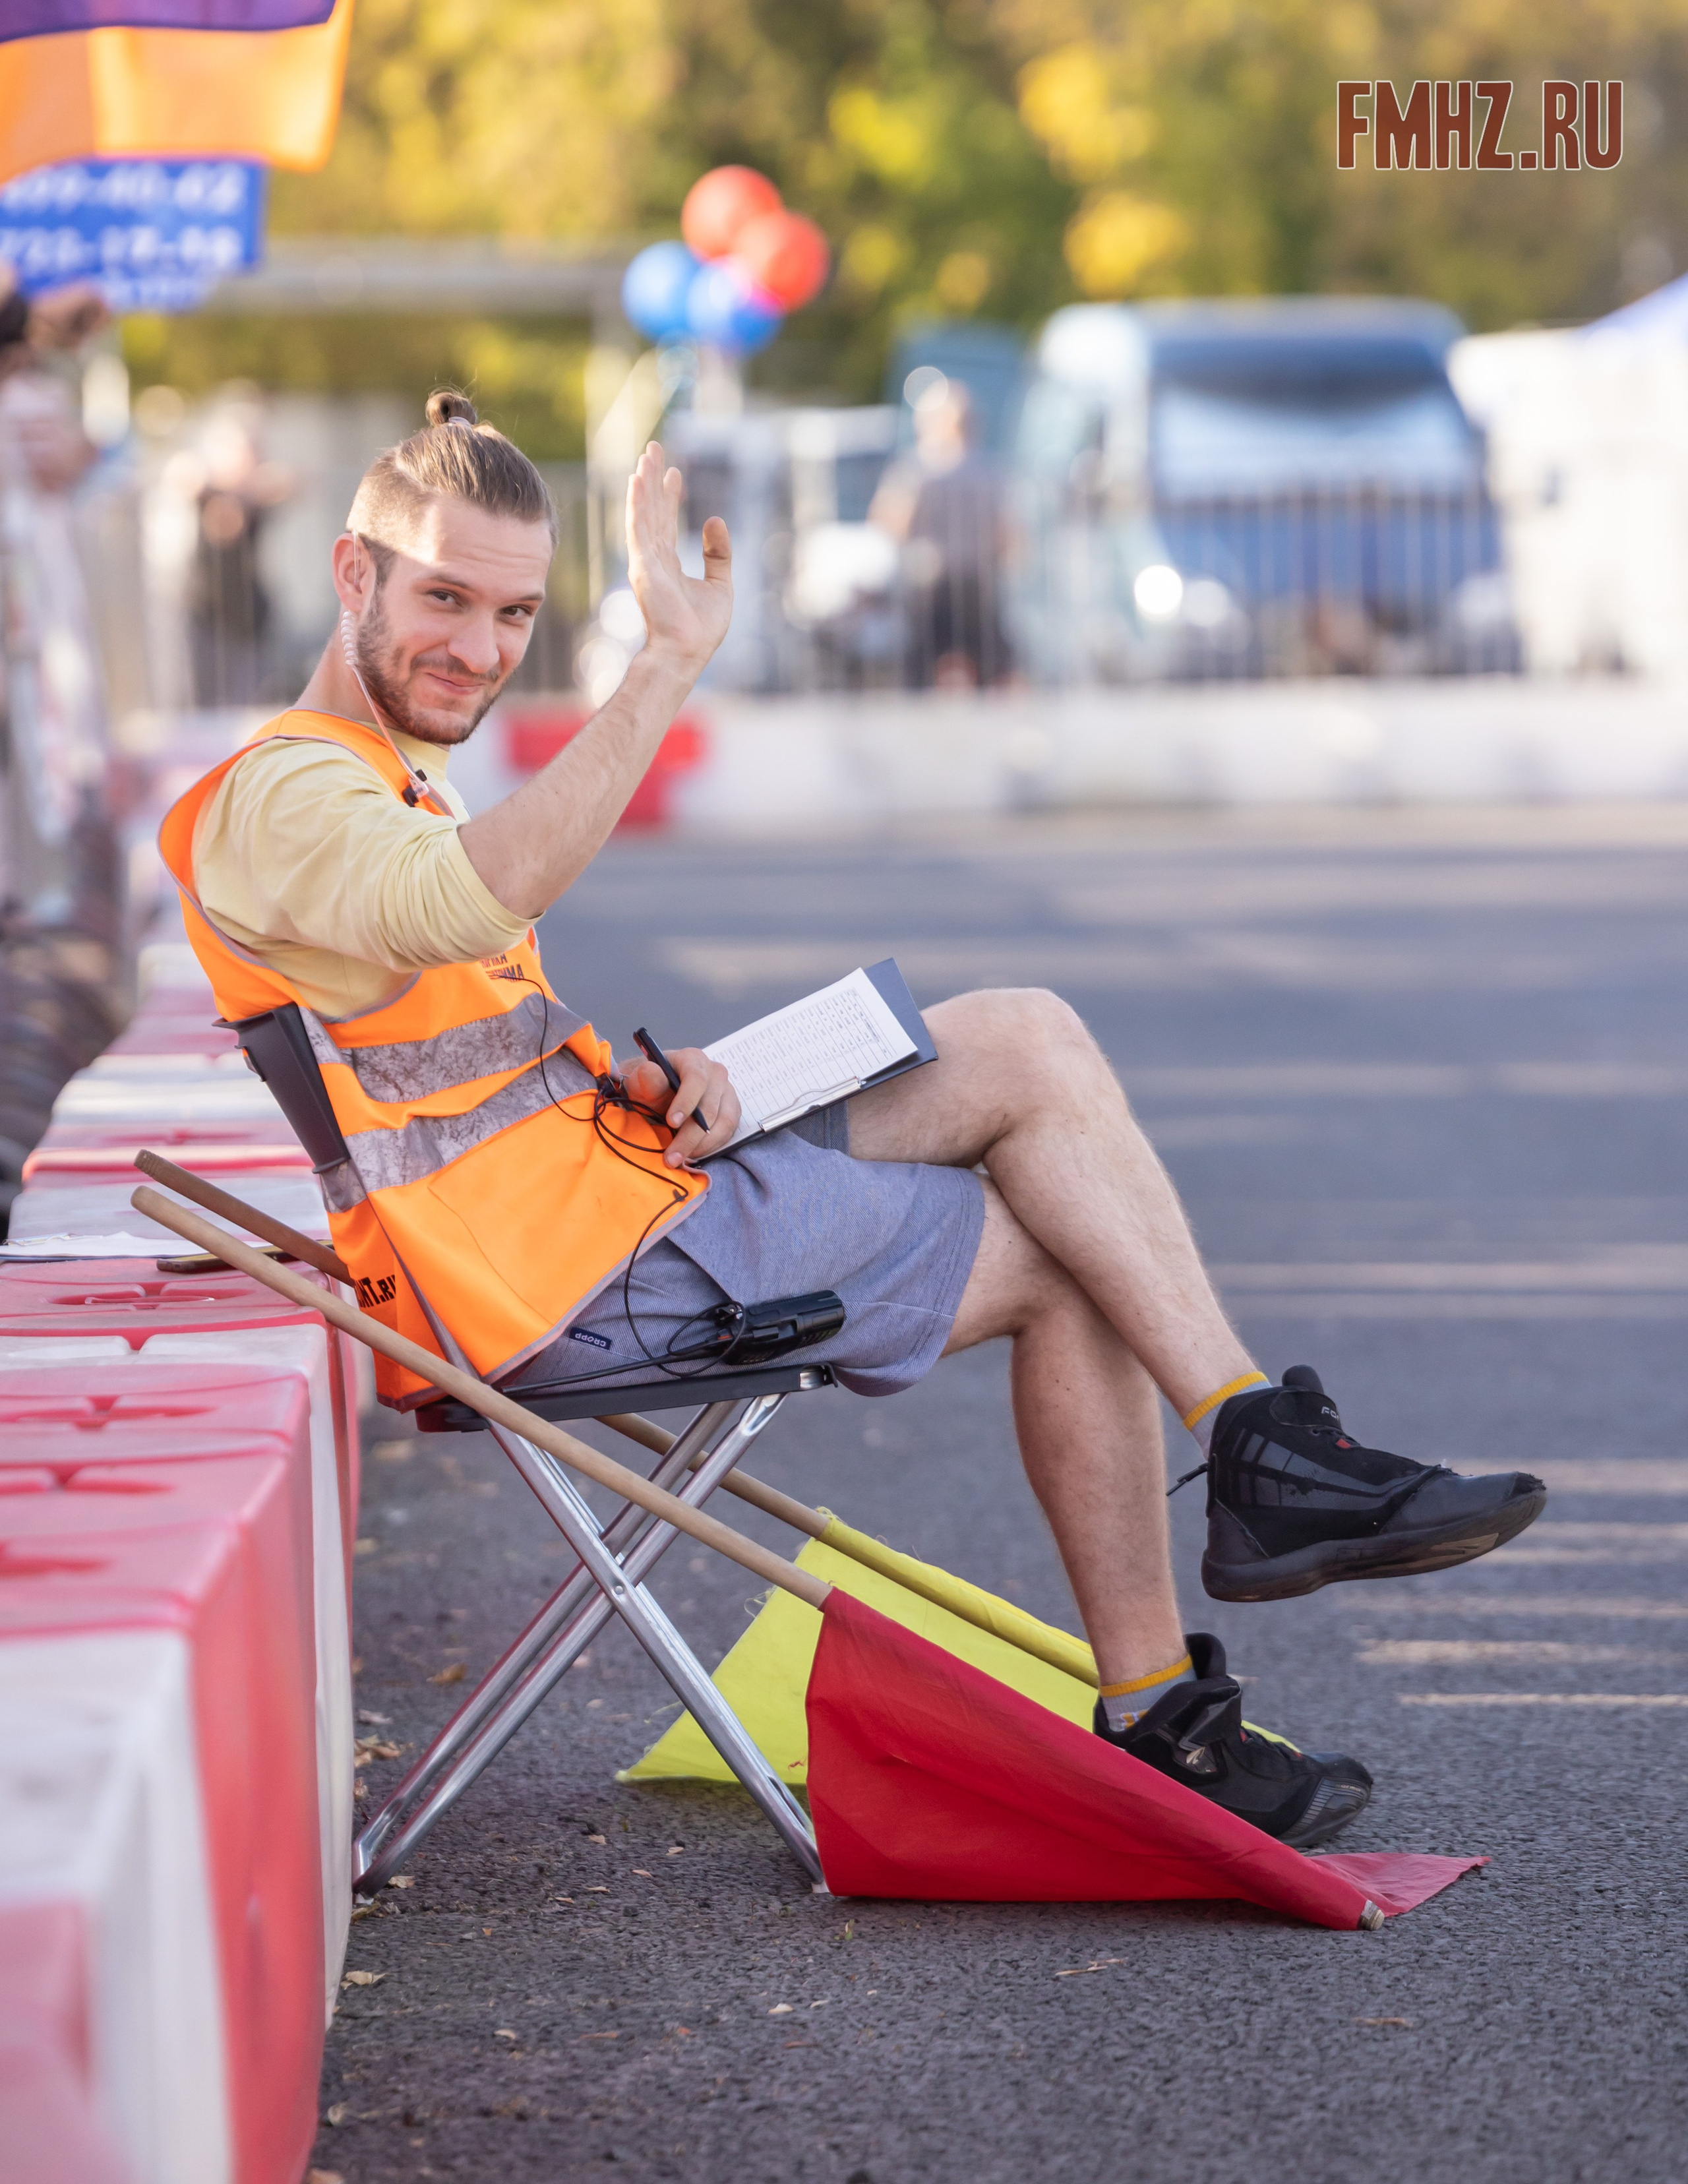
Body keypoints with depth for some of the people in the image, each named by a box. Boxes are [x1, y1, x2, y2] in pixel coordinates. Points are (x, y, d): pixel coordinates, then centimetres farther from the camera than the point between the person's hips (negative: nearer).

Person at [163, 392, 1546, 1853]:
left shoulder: (392, 780, 19)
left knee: (1028, 1045, 1)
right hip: (577, 1281, -10)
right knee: (1066, 1262, -3)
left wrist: (643, 1082, -1)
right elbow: (465, 907, -39)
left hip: (602, 1183, 10)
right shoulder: (278, 802, -16)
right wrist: (668, 668, -43)